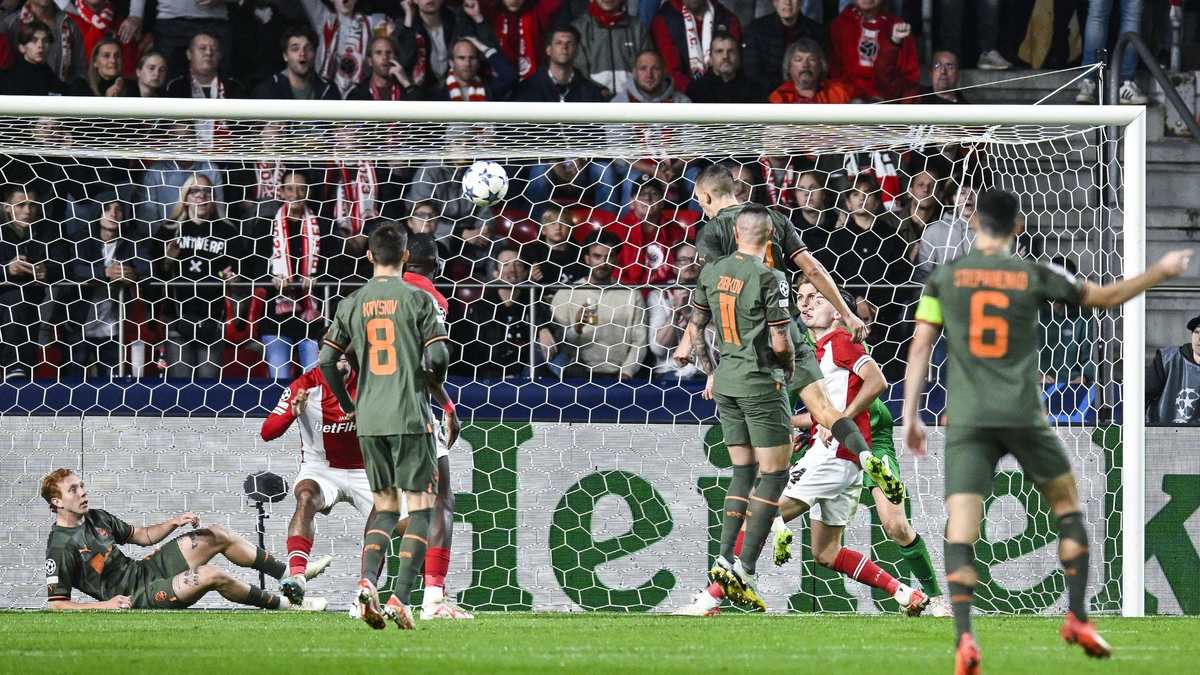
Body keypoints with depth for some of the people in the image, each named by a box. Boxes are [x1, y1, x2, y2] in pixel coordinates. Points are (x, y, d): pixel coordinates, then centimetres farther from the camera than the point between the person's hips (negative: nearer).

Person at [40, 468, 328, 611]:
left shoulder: (96, 518, 7)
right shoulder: (61, 548, -18)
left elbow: (143, 536, 19)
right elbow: (56, 603, -18)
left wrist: (175, 523, 1)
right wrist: (105, 605, -26)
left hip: (144, 570, 9)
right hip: (134, 598, -9)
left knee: (220, 535, 5)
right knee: (212, 575, -25)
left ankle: (289, 573, 14)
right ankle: (282, 604, -6)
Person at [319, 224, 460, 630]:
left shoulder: (352, 305, 7)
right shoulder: (418, 300, -4)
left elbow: (326, 360, 4)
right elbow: (437, 359, -11)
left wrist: (347, 406, 18)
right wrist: (446, 404, 6)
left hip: (369, 419, 4)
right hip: (411, 418, -4)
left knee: (385, 508, 15)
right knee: (420, 508, 2)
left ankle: (367, 580, -8)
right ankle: (400, 598, -11)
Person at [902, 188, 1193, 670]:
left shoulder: (944, 279, 5)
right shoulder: (1035, 277, 2)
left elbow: (920, 347, 2)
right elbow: (1106, 298, 11)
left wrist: (910, 415, 8)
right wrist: (1161, 272, 25)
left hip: (967, 421, 0)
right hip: (1024, 415, 0)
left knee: (960, 531, -4)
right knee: (1068, 505, 21)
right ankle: (1077, 619, 16)